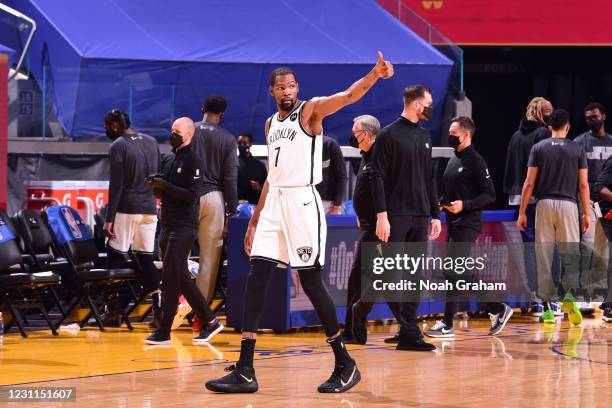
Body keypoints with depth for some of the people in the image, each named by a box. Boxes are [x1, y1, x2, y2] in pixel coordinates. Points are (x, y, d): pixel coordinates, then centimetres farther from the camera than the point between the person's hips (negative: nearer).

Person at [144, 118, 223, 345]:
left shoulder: (193, 161, -8)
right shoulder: (168, 159, 16)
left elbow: (191, 195, -16)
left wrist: (165, 185, -20)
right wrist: (156, 186, -2)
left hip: (184, 226, -8)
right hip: (168, 224, 8)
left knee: (170, 278, -10)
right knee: (181, 278, 10)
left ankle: (164, 332, -8)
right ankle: (209, 322, 19)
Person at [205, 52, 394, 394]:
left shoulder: (310, 111, -4)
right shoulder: (270, 124, 17)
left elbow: (348, 96, -22)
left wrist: (375, 73, -41)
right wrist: (255, 220, 21)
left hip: (302, 202, -7)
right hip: (274, 202, 7)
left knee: (311, 282, -5)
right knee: (256, 281, -2)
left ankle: (346, 365, 7)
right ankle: (245, 372, -2)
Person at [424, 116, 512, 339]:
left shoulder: (475, 161, -9)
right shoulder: (453, 160, 16)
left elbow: (489, 195, -11)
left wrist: (464, 205, -22)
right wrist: (441, 202, 7)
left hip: (467, 226, -9)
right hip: (453, 224, 9)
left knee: (453, 272, -10)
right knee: (464, 273, 10)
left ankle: (447, 324, -7)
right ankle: (498, 310, 21)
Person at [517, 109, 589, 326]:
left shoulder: (538, 148, 4)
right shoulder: (577, 150, 4)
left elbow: (529, 183, 0)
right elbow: (583, 184, 3)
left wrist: (522, 212, 4)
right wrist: (586, 214, 9)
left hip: (544, 204, 0)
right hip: (568, 204, 0)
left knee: (544, 257, 4)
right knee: (570, 254, 4)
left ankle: (547, 306, 3)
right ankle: (569, 295, -21)